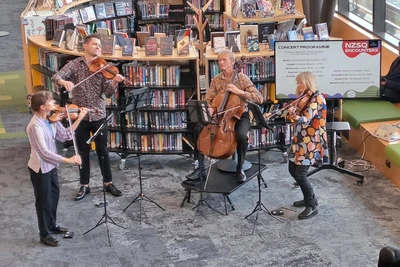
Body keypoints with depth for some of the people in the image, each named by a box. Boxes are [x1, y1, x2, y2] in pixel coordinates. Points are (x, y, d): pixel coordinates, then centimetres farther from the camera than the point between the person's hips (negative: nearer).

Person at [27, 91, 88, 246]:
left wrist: (79, 119, -4)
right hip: (40, 168, -8)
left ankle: (52, 226, 43)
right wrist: (68, 160, -40)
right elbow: (43, 152, -36)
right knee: (44, 200, 6)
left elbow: (64, 136, 1)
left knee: (54, 195, 23)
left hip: (50, 165, 8)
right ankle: (45, 234, 24)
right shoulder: (35, 126, -30)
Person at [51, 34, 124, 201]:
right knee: (83, 153, 9)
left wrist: (115, 82, -27)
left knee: (102, 151, 9)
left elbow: (108, 93, -6)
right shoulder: (75, 64, -2)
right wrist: (64, 81, -39)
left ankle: (108, 183, 22)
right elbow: (56, 77, -16)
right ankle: (84, 186, 21)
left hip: (98, 115, 1)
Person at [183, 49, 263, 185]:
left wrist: (239, 91, -25)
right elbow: (208, 100, 5)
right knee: (198, 130, -20)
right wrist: (209, 108, -19)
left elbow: (259, 98, -14)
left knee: (241, 135, -36)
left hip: (240, 116, -4)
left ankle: (240, 168, -12)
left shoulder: (242, 78, -7)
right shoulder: (216, 80, 5)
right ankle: (200, 167, -9)